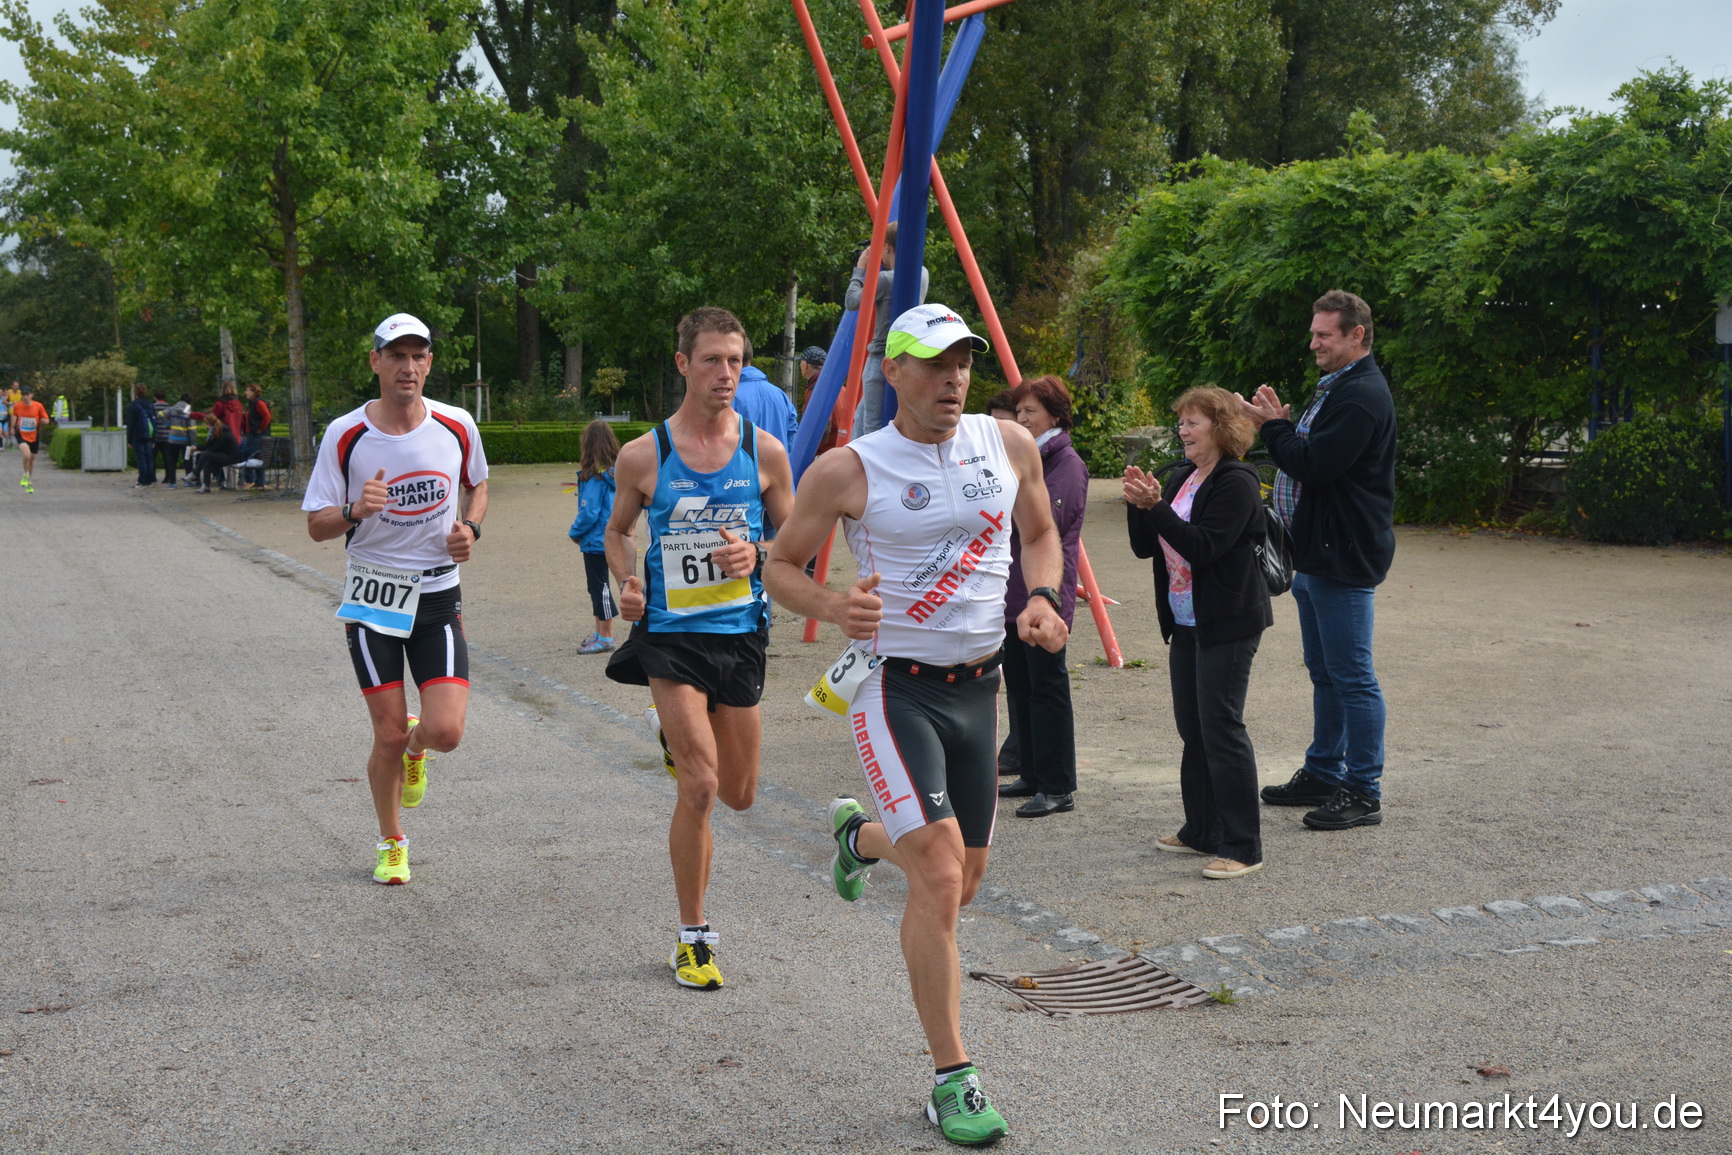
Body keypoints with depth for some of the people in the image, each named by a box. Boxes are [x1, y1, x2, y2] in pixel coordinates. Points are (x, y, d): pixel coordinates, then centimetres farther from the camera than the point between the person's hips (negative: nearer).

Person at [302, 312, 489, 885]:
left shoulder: (457, 427, -2)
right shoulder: (345, 435, -7)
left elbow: (477, 487, 18)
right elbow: (317, 525, -3)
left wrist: (469, 528, -2)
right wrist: (355, 511, -24)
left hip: (438, 595, 1)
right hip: (372, 595, -1)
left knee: (445, 731, -12)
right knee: (390, 735, -1)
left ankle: (414, 748, 28)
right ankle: (391, 843, 25)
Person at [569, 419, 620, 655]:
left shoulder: (594, 475, -19)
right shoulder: (617, 472, 4)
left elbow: (589, 511, -20)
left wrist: (575, 532, -4)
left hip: (596, 540, -8)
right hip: (610, 536, 8)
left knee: (599, 585, 0)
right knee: (599, 585, 18)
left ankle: (605, 638, 6)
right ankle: (600, 631, 26)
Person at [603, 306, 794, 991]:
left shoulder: (765, 452, -1)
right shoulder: (643, 457, -4)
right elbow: (618, 530, 13)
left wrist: (755, 556, -13)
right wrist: (627, 583, -7)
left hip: (740, 633, 3)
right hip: (669, 633, -3)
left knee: (739, 795, 14)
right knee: (698, 788, -13)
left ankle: (681, 738, 49)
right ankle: (692, 939, 3)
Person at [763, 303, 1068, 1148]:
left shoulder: (1009, 446, 2)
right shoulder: (847, 471, -10)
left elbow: (1040, 534, 18)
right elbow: (780, 567, 0)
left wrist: (1041, 598, -3)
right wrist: (832, 606, -21)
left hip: (978, 687, 5)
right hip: (893, 689, -5)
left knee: (962, 878, 17)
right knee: (939, 875, -18)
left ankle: (858, 836, 50)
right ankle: (951, 1083, -7)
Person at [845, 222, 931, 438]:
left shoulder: (885, 280, -17)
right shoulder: (922, 275, 7)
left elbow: (851, 302, -11)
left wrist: (860, 270, 0)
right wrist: (875, 270, 16)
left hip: (882, 360, -9)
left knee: (873, 427, -7)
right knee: (861, 418, 19)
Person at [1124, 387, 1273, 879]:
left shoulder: (1237, 482, -13)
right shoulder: (1181, 478, 13)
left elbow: (1203, 547, -23)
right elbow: (1145, 547, 12)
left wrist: (1155, 506, -25)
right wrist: (1139, 505, -5)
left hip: (1228, 624, -9)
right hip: (1186, 622, 9)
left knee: (1221, 727, -10)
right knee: (1192, 728, 13)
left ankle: (1241, 847, -5)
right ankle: (1202, 832, 24)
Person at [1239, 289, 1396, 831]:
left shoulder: (1362, 395, -17)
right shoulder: (1336, 388, 18)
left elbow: (1316, 464, -24)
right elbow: (1310, 457, 19)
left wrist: (1273, 427, -10)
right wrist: (1278, 424, 2)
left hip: (1344, 558, -11)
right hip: (1317, 552, 11)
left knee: (1352, 676, -5)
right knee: (1325, 672, 18)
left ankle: (1364, 792, 1)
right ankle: (1324, 773, 28)